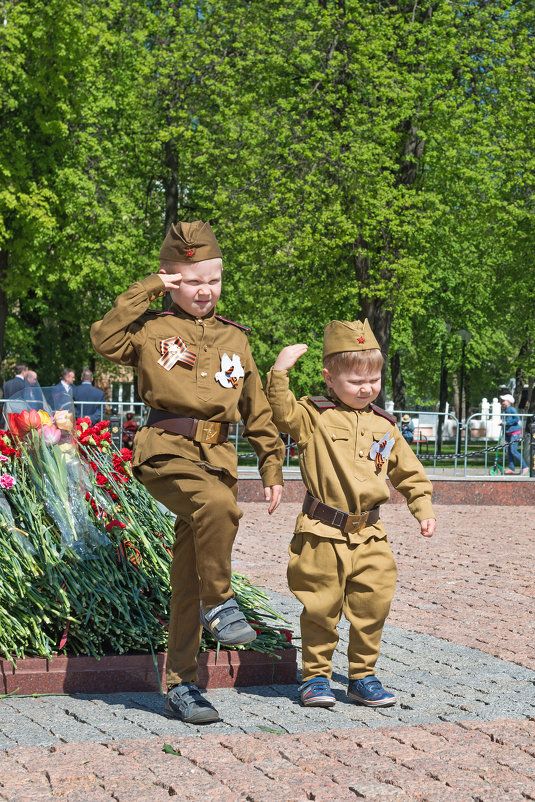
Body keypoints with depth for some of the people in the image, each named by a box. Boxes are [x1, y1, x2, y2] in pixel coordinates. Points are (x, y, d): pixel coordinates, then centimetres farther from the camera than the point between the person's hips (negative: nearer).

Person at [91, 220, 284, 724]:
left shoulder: (234, 340, 19)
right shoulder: (152, 329, 7)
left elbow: (258, 411, 23)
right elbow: (105, 339, -13)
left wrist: (272, 468, 19)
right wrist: (147, 290, -7)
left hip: (216, 457, 4)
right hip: (167, 452, -4)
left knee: (188, 578, 3)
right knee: (217, 504, -37)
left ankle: (180, 687, 10)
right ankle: (219, 604, -17)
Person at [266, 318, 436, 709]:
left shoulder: (384, 425, 11)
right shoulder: (314, 416, -3)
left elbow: (409, 472, 19)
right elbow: (282, 412, -22)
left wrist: (423, 509, 12)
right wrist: (280, 372, -30)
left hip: (369, 536, 4)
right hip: (322, 535, -4)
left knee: (371, 609, 6)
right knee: (321, 609, 4)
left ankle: (363, 678, 21)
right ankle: (316, 677, 18)